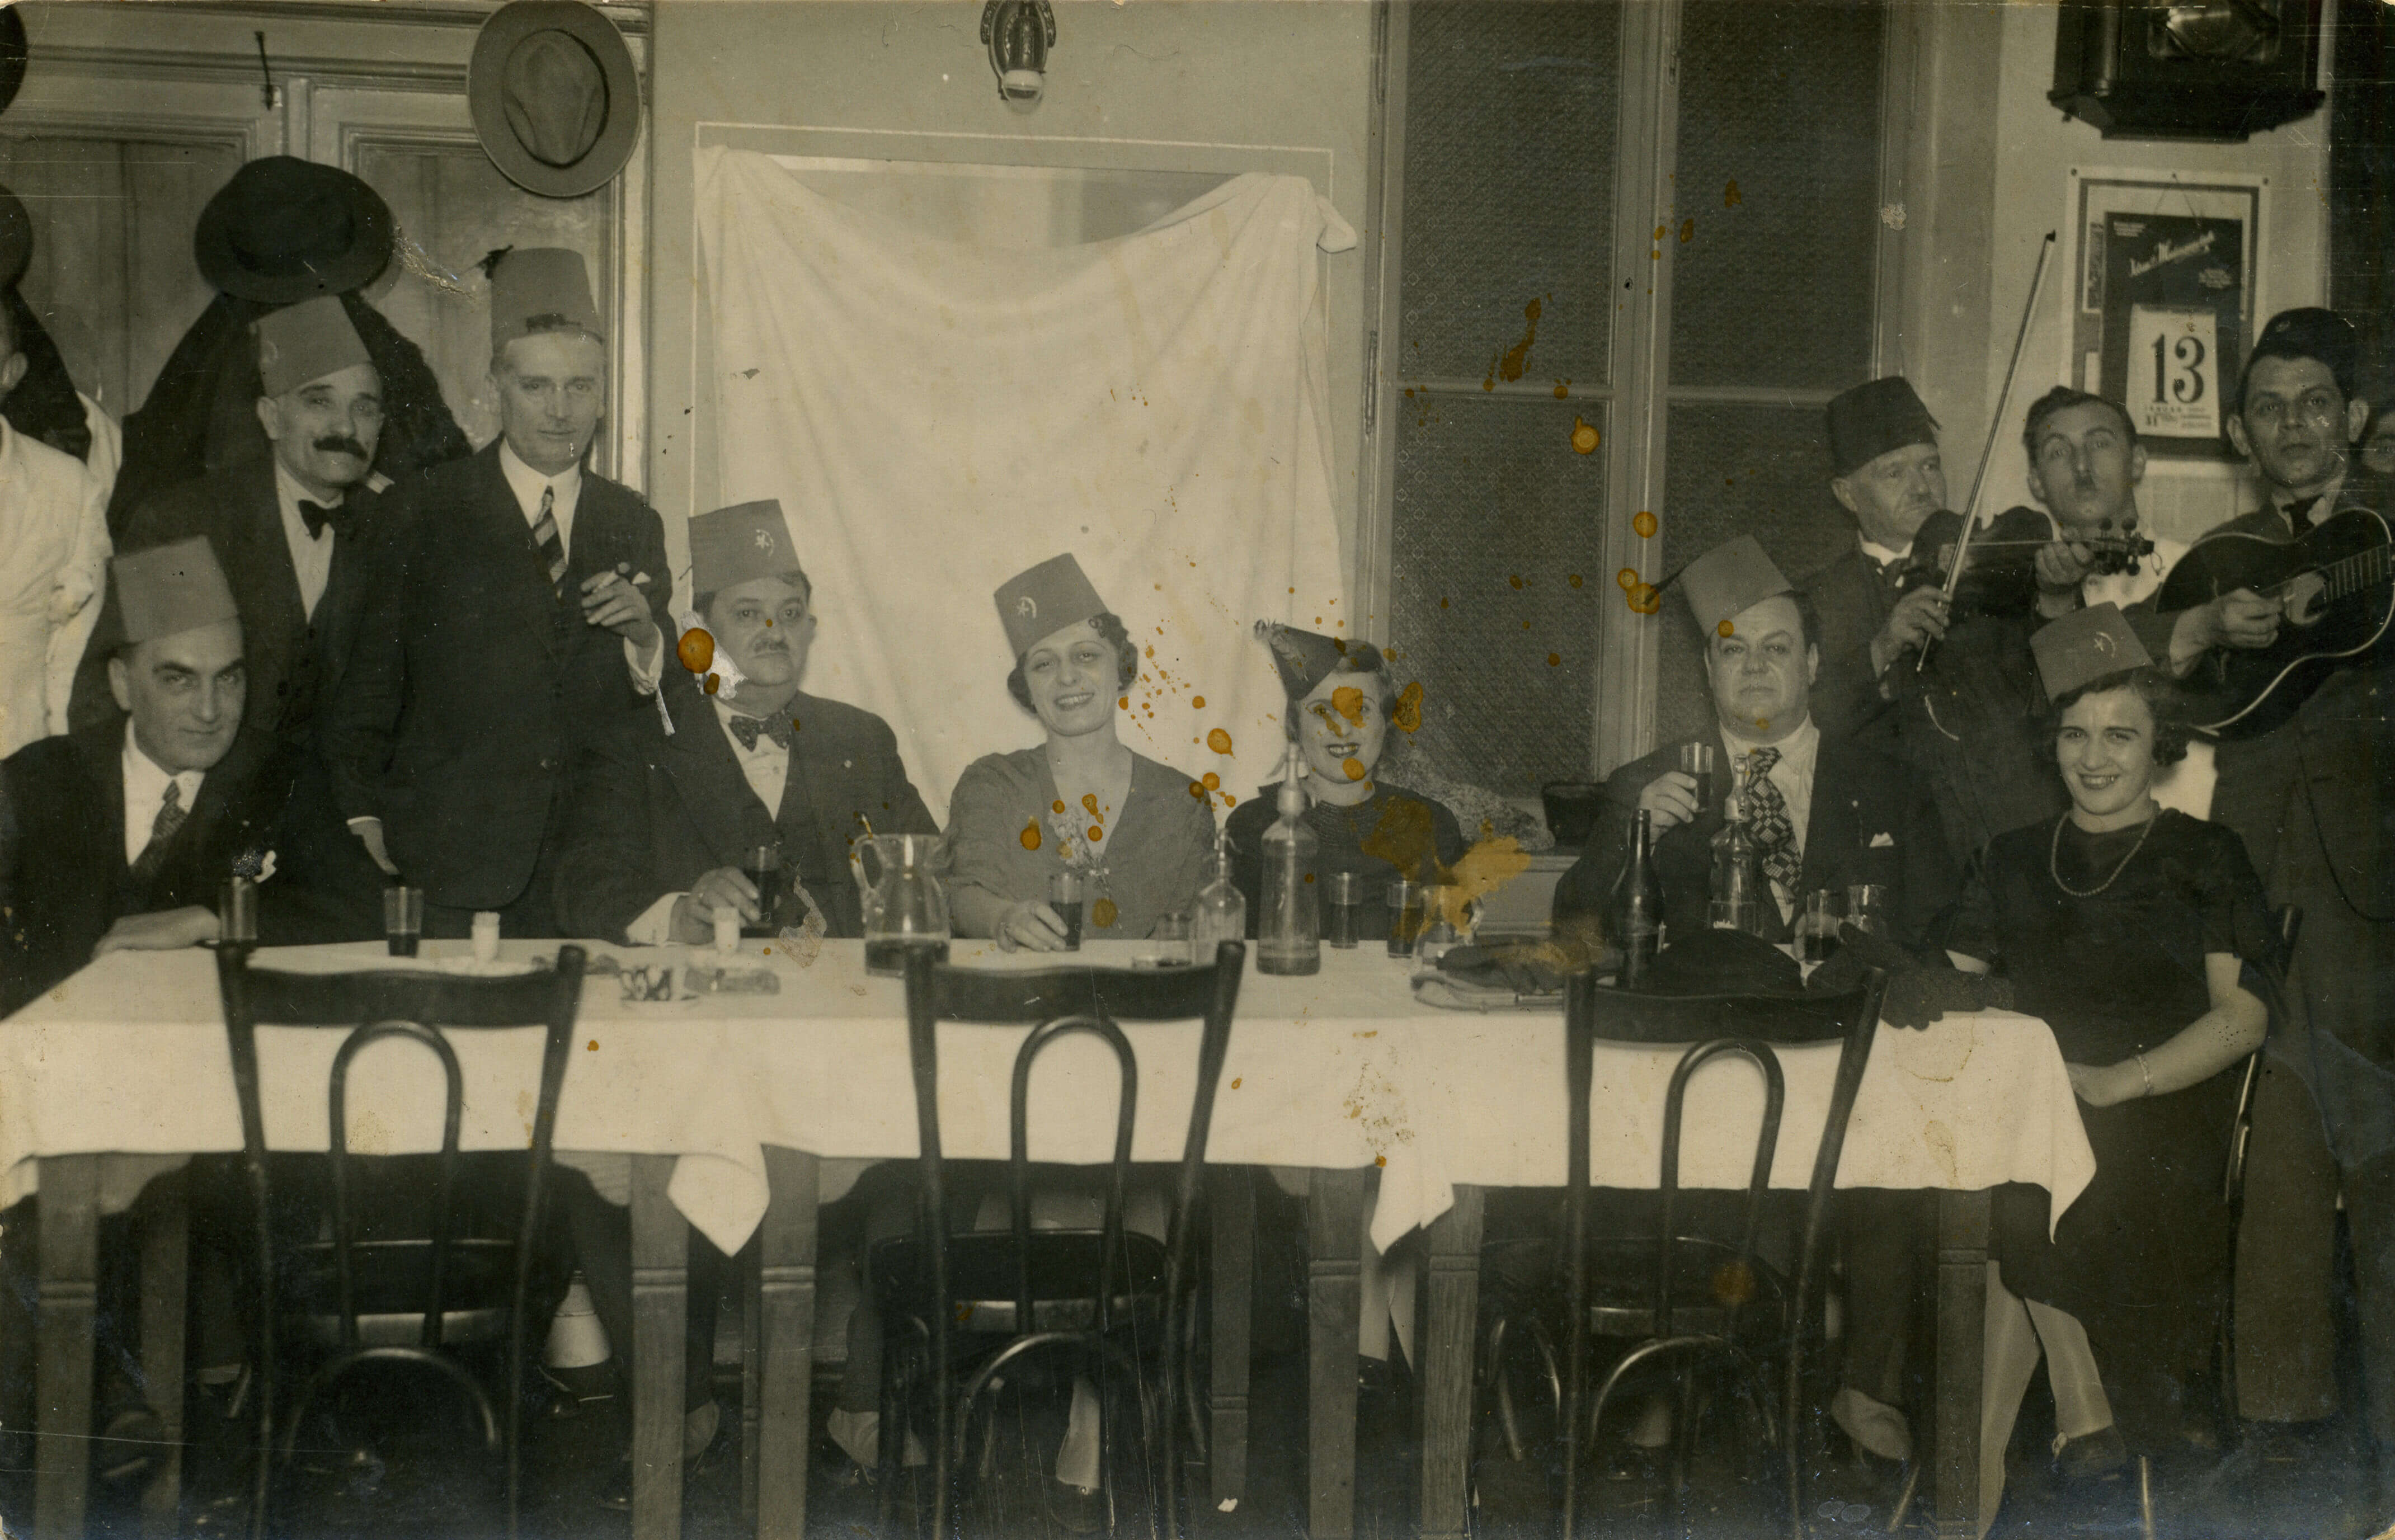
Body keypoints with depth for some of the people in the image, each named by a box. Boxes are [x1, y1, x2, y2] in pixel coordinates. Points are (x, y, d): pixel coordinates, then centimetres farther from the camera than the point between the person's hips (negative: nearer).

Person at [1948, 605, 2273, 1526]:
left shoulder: (2203, 858, 9)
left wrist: (2115, 1082, -18)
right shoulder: (2016, 860, 21)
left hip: (2159, 1120, -3)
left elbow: (2244, 1016, -3)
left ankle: (2091, 1416, -17)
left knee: (2026, 1205, -33)